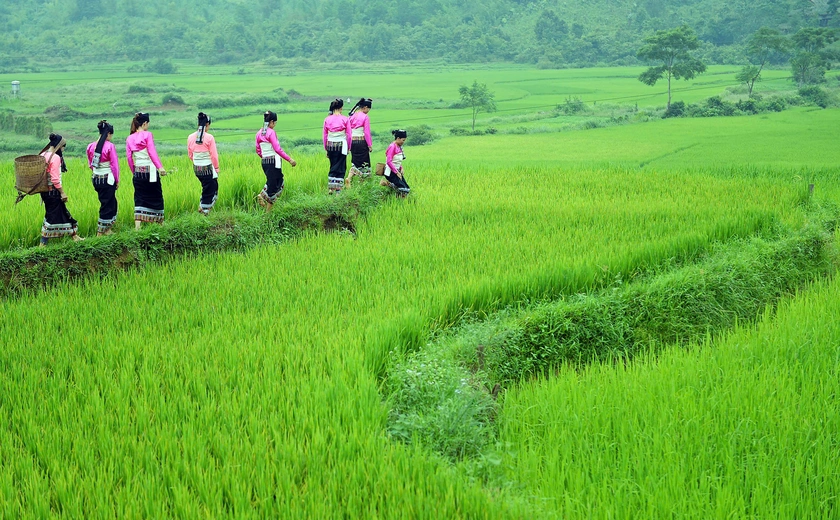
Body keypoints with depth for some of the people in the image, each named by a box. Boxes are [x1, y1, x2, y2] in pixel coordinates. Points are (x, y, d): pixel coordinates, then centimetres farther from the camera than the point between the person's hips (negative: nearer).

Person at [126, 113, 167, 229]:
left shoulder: (130, 138, 8)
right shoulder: (147, 135, -6)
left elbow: (129, 157, 7)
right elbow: (152, 152, -17)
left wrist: (134, 172, 16)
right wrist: (160, 167, -22)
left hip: (138, 171, 4)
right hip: (150, 170, -4)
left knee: (139, 198, 5)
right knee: (156, 196, 11)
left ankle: (137, 225, -7)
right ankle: (160, 221, 23)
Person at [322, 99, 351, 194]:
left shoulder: (327, 120, 2)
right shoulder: (345, 119, -5)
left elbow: (325, 135, 7)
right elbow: (348, 135, -1)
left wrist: (326, 148, 16)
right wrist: (348, 148, 10)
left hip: (330, 144, 3)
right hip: (341, 145, -3)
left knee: (333, 166, 14)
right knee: (341, 167, 5)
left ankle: (331, 188, 10)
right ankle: (338, 189, 3)